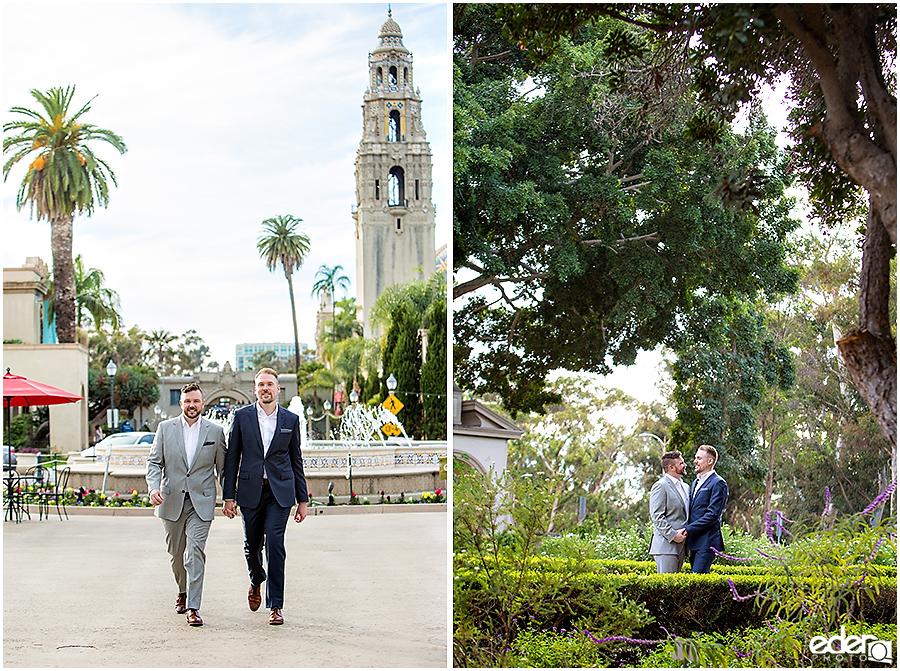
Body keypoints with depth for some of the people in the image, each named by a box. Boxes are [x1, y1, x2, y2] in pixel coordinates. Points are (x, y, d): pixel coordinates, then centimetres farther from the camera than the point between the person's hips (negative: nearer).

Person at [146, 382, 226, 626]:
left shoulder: (215, 431, 2)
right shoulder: (165, 428, 4)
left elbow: (222, 467, 8)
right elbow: (154, 461, 4)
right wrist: (154, 487, -13)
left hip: (201, 502, -2)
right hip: (171, 501, 2)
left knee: (195, 553, -12)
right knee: (176, 553, 13)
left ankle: (193, 606, -12)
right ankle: (183, 591, 39)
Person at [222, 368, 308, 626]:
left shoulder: (291, 420, 5)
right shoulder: (242, 416, 3)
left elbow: (296, 461, 10)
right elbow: (232, 458, 4)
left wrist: (302, 500, 8)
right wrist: (228, 496, -1)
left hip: (280, 491, -1)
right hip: (250, 491, 1)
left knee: (274, 544, -11)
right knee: (252, 545, 10)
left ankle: (275, 606, -4)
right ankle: (256, 581, 42)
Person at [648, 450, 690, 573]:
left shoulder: (684, 487, 20)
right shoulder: (660, 486, -7)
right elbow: (657, 516, -13)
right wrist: (673, 535, -18)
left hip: (680, 545, 8)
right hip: (666, 545, -8)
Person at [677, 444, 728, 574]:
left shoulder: (718, 483, -8)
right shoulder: (695, 483, 21)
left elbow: (712, 515, -16)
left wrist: (687, 529, -17)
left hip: (707, 542, -9)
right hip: (695, 542, 9)